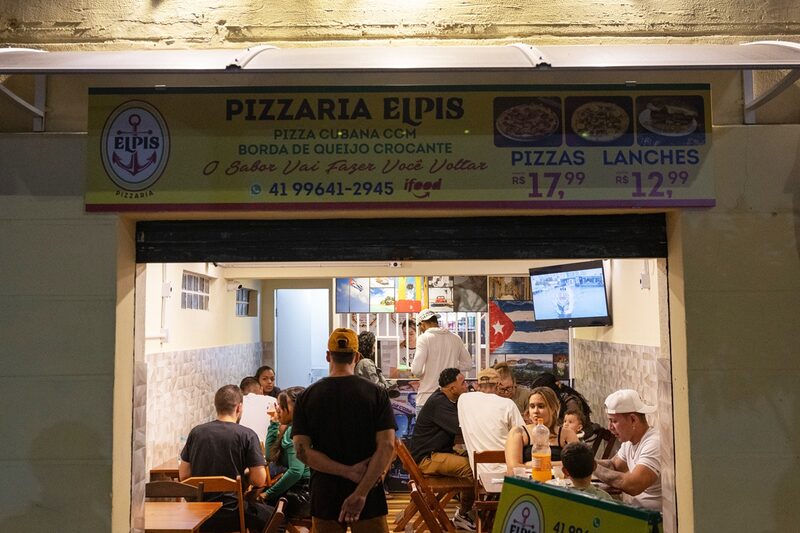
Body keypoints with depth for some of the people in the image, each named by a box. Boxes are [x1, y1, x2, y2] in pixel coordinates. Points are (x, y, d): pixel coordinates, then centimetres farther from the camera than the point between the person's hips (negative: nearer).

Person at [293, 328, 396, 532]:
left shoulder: (306, 397, -2)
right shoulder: (376, 394, -6)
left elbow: (302, 450, -10)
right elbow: (387, 446, -15)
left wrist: (348, 471, -13)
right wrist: (361, 493, -17)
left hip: (324, 497, 1)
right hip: (368, 499, -1)